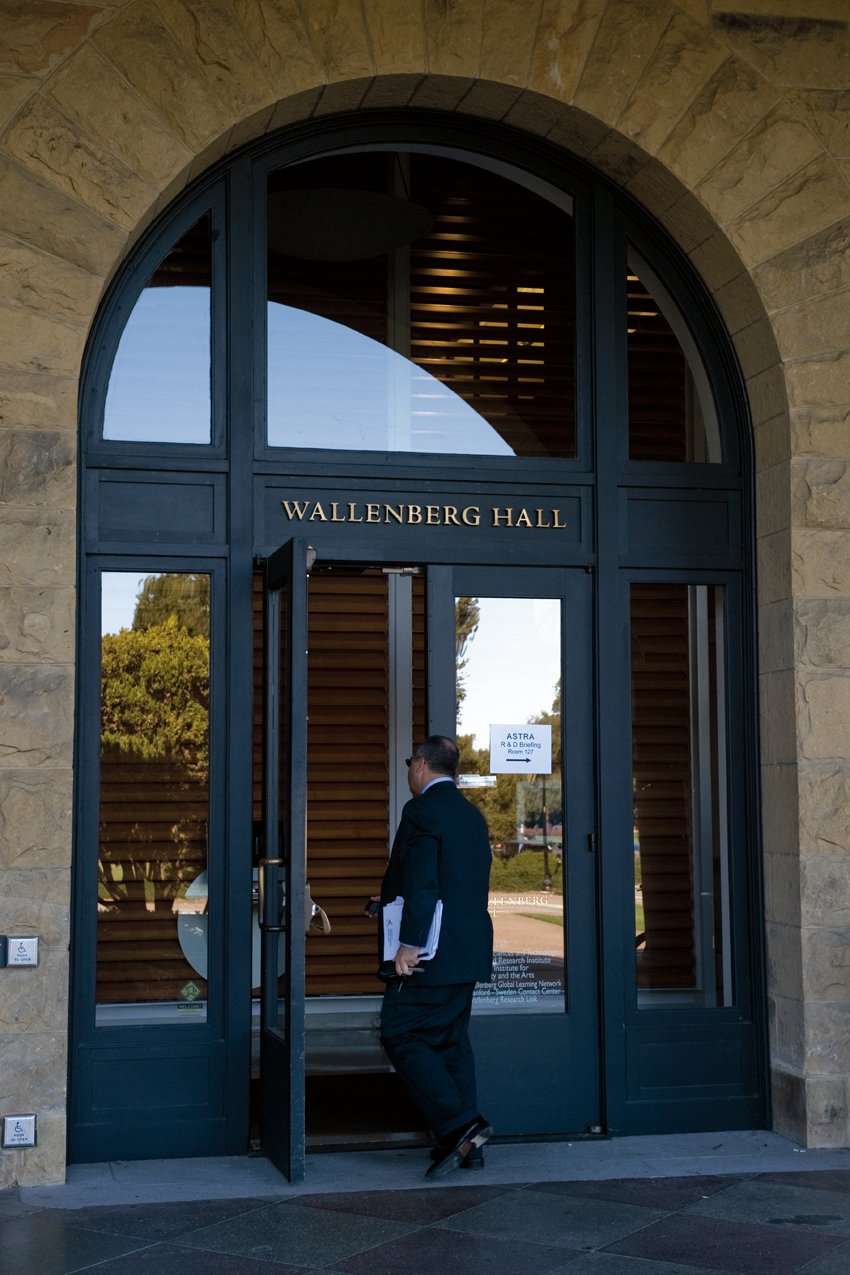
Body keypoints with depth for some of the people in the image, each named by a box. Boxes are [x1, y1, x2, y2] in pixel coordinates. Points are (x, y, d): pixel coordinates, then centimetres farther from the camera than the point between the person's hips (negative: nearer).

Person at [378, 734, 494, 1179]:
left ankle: (459, 1125, -12)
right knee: (451, 1041, 13)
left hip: (432, 953, -9)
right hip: (468, 952, 9)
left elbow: (421, 883, -21)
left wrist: (409, 944, -22)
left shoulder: (422, 810, -12)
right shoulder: (472, 815, 16)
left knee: (401, 1036, -4)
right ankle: (465, 1142, 13)